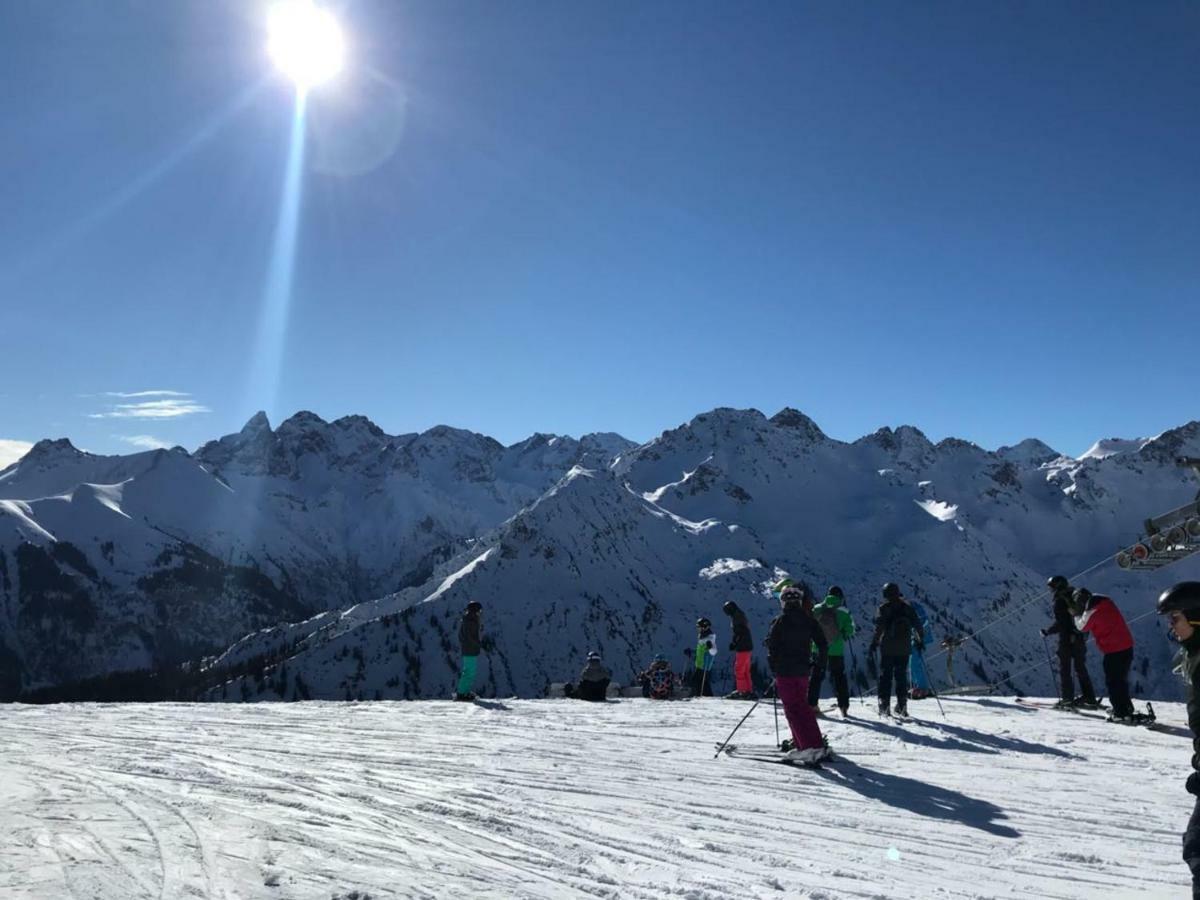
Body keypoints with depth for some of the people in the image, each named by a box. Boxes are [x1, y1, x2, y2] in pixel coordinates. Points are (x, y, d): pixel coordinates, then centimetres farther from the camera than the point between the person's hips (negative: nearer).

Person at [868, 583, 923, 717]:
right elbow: (917, 625, 7)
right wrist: (920, 640, 18)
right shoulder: (907, 608, 6)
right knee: (901, 676, 11)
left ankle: (884, 705, -1)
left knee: (885, 676, 3)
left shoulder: (884, 608, -6)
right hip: (904, 648, 3)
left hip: (887, 648, -3)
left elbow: (879, 627, -14)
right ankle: (902, 705, 10)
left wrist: (874, 643, -11)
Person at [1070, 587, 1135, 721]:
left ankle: (1121, 712, -1)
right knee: (1121, 680, 20)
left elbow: (1082, 626, -1)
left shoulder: (1092, 611, -16)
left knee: (1113, 681, 0)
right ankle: (1126, 708, 28)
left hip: (1114, 650, -9)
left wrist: (1076, 614, 15)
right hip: (1126, 646, 9)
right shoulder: (1105, 602, 9)